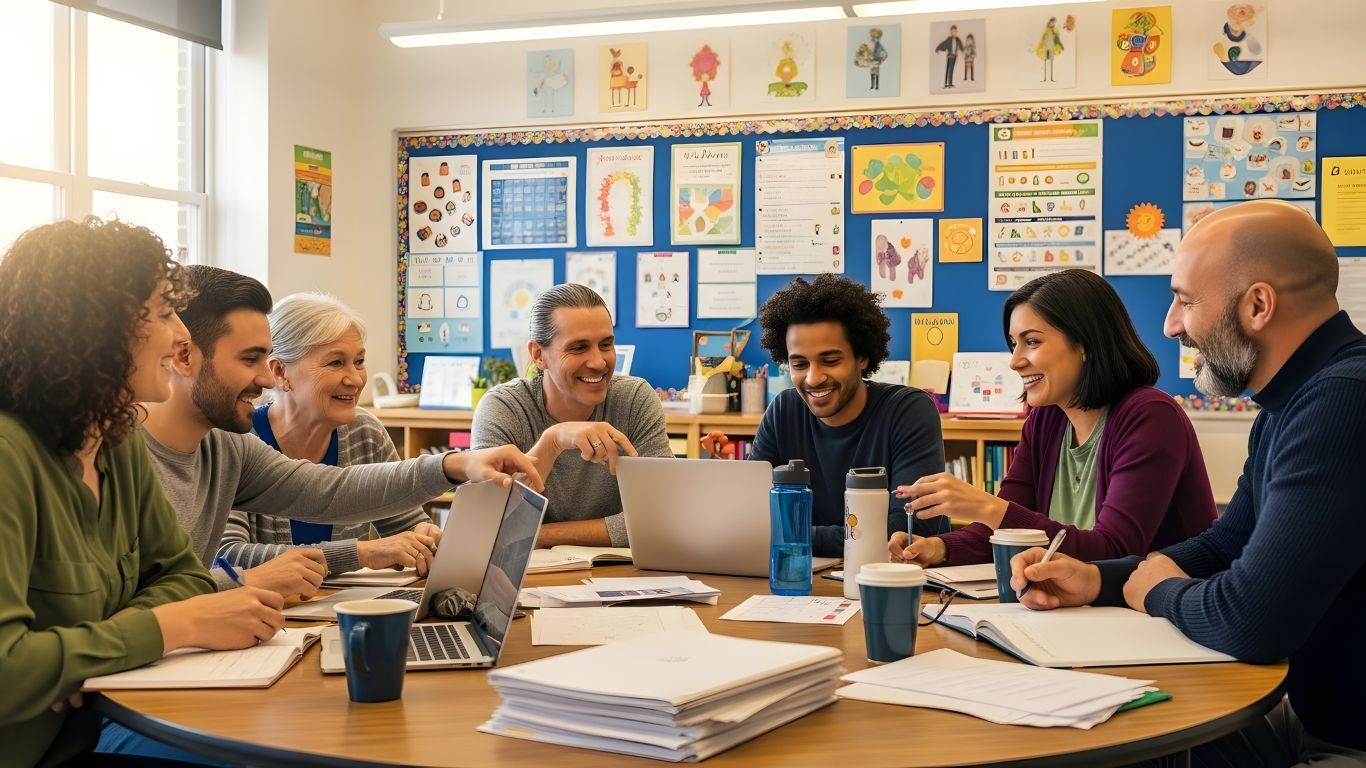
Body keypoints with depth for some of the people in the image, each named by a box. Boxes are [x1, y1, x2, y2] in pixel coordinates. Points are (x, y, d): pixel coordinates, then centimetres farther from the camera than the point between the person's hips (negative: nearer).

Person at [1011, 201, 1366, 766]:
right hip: (1310, 715, 9)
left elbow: (1250, 619, -32)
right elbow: (1223, 548, 20)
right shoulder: (1291, 403, 10)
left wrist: (1159, 592, -8)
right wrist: (1096, 579, 2)